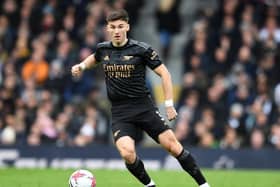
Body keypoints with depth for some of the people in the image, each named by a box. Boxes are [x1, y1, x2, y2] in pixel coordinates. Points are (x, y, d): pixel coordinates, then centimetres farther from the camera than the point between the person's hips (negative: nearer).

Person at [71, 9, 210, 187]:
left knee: (172, 145, -9)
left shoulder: (141, 49, -7)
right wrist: (82, 66, 12)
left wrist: (169, 104, -6)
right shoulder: (103, 48, 5)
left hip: (144, 107, -2)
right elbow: (95, 58, 32)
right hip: (120, 112, 2)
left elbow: (164, 73, -2)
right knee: (127, 153, -22)